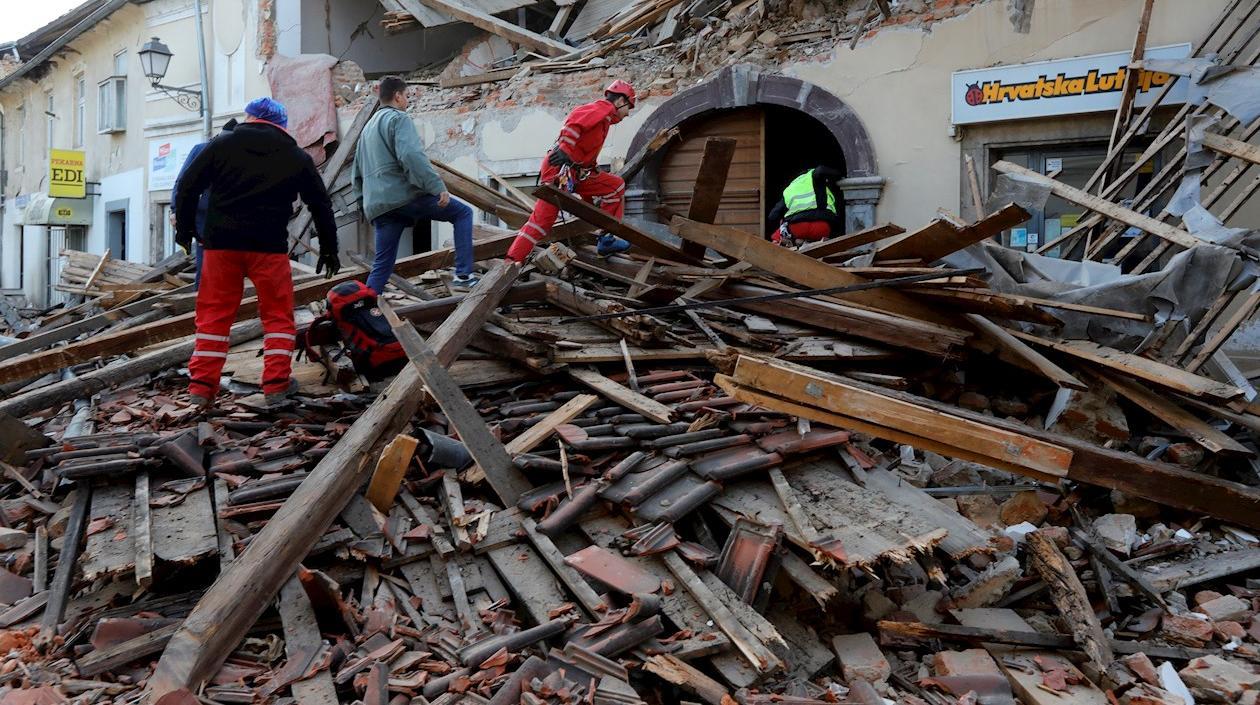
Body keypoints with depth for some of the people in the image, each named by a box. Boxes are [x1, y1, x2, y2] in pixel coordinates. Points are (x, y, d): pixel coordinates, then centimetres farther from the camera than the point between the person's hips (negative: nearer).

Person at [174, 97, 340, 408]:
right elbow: (321, 204, 14)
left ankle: (201, 387, 6)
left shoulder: (222, 144, 8)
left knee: (214, 314, 7)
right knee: (278, 314, 9)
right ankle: (276, 385, 4)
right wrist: (329, 249, 22)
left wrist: (185, 229, 16)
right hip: (269, 245, -1)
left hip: (221, 242, 1)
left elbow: (187, 187, 5)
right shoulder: (297, 157, 10)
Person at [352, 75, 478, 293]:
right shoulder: (399, 118, -1)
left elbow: (357, 172, 30)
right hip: (404, 194, -8)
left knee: (382, 264, 10)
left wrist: (364, 200, 33)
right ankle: (463, 275, -9)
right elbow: (411, 155, -18)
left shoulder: (368, 127, 28)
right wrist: (438, 187, -21)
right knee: (463, 212, 2)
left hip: (377, 205, 8)